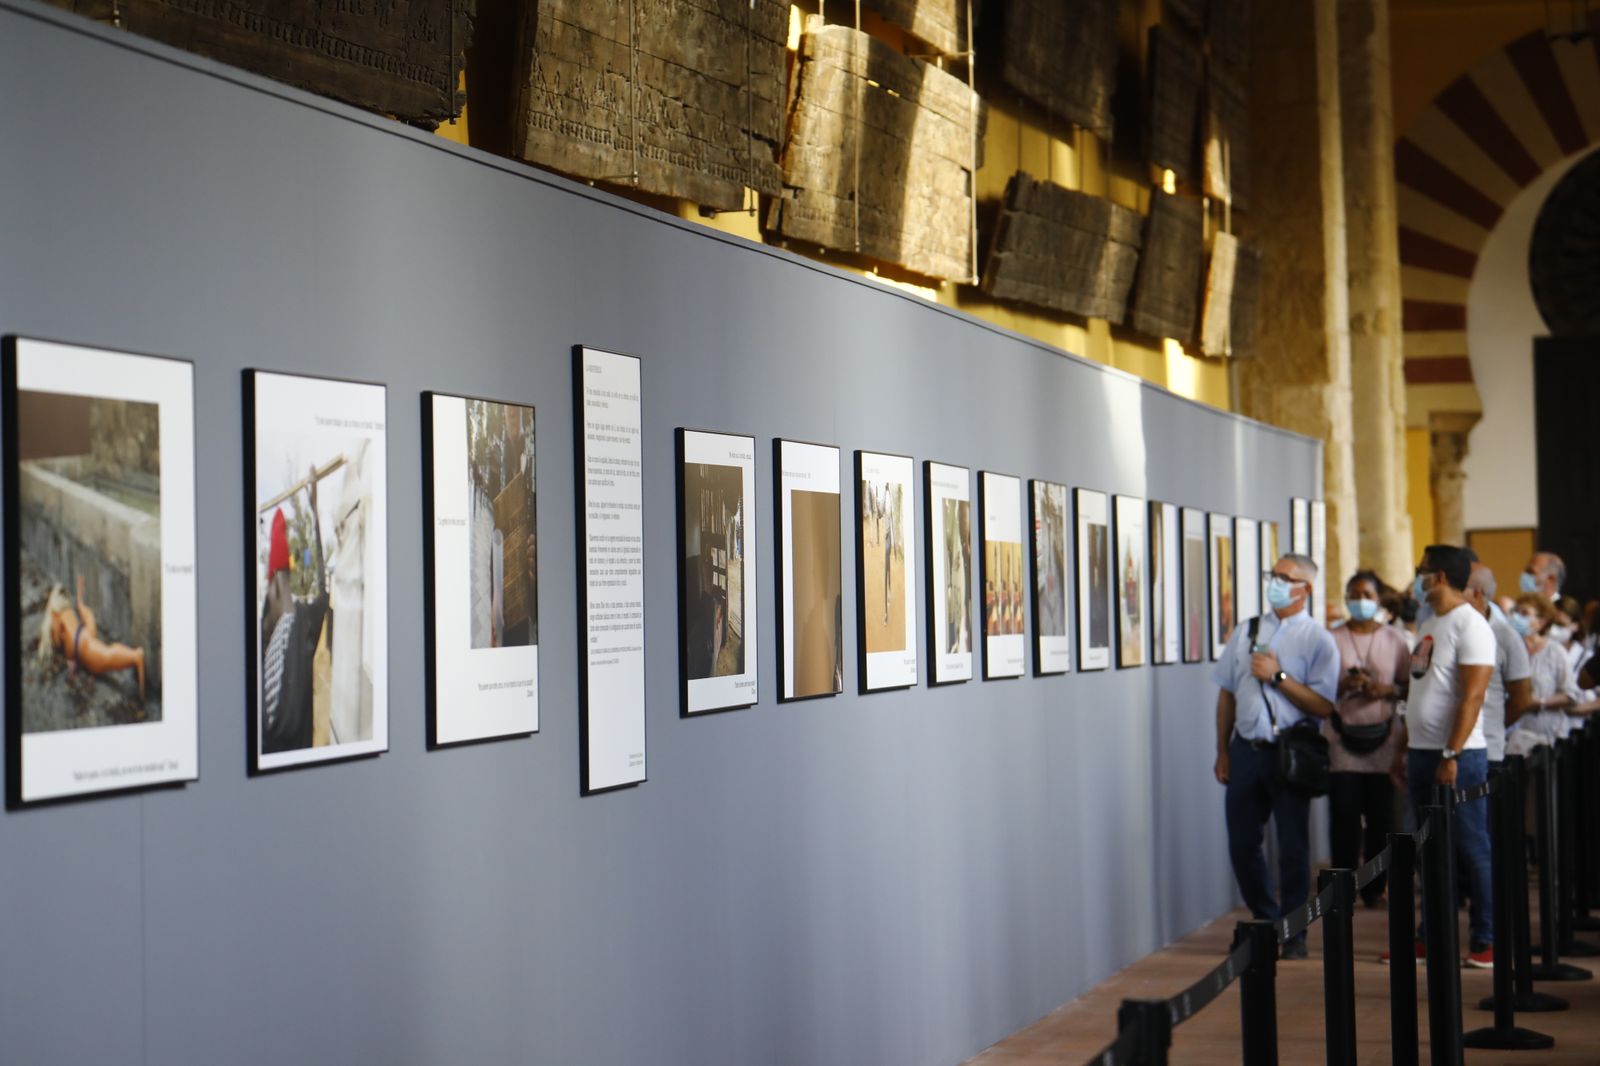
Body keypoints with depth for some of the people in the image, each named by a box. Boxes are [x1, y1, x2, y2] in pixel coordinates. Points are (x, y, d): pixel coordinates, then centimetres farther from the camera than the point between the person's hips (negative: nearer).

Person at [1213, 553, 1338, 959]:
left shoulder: (1318, 641, -1)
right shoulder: (1246, 632, 12)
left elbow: (1324, 706, -10)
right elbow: (1227, 693, 15)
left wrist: (1278, 676, -16)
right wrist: (1222, 752, 12)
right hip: (1246, 749, 4)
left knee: (1293, 849, 3)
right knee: (1242, 845, 8)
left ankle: (1293, 933, 17)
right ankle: (1266, 921, 27)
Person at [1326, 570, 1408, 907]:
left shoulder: (1395, 639, 10)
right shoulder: (1332, 639, 6)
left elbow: (1410, 687, 10)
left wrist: (1388, 690, -10)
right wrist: (1344, 686, -12)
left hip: (1383, 739, 1)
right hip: (1342, 739, -1)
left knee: (1382, 816, 0)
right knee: (1344, 816, -6)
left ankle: (1375, 886, 10)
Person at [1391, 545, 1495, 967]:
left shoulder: (1470, 625, -12)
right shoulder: (1429, 625, 16)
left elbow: (1472, 696, -18)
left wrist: (1452, 756, -22)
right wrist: (1403, 748, 17)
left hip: (1458, 756, -9)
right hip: (1422, 753, 9)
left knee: (1471, 849, -3)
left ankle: (1486, 939, 3)